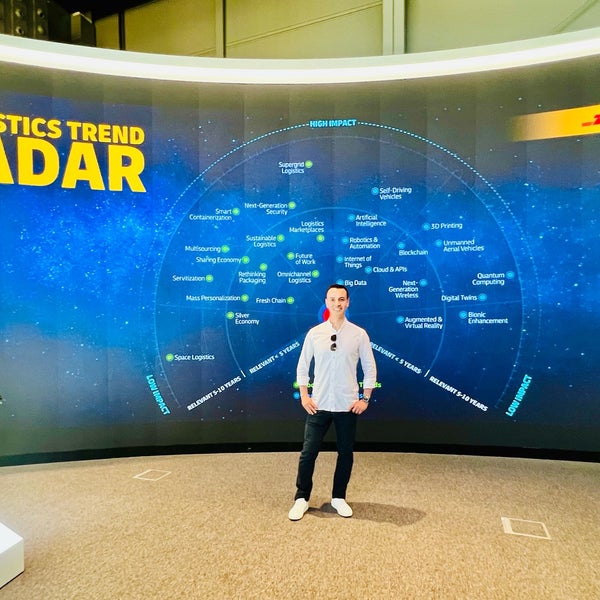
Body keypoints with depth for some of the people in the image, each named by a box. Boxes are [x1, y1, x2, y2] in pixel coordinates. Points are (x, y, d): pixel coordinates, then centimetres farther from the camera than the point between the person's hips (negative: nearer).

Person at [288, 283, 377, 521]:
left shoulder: (359, 334, -4)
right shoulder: (314, 333, -3)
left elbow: (370, 369, 2)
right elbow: (302, 366, 5)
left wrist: (365, 399, -2)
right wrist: (304, 396, 0)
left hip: (348, 405, 0)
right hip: (319, 404, 0)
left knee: (345, 454, 12)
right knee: (308, 452, 5)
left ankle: (339, 498, 32)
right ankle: (301, 498, 24)